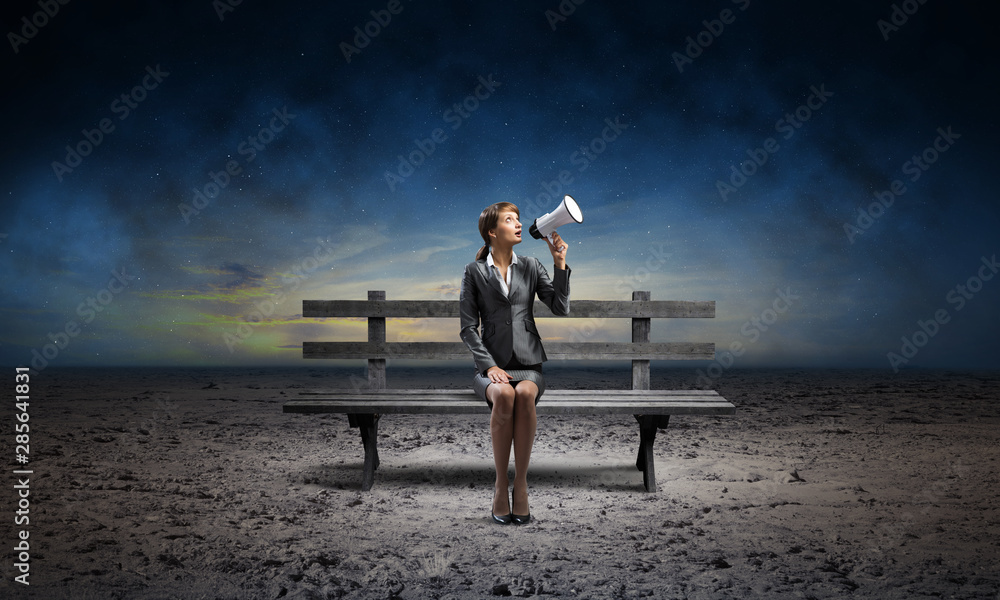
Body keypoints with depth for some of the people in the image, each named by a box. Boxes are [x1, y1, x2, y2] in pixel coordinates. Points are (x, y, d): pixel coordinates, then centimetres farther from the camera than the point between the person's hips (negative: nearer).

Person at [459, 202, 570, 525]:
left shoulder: (531, 266, 14)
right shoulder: (474, 271, 7)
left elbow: (561, 309, 3)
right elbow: (468, 327, 2)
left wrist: (560, 264, -4)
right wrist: (489, 365, -12)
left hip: (528, 362, 1)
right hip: (491, 363, -1)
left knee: (525, 393, -34)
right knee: (503, 396, -35)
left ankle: (521, 481, -25)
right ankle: (500, 483, -22)